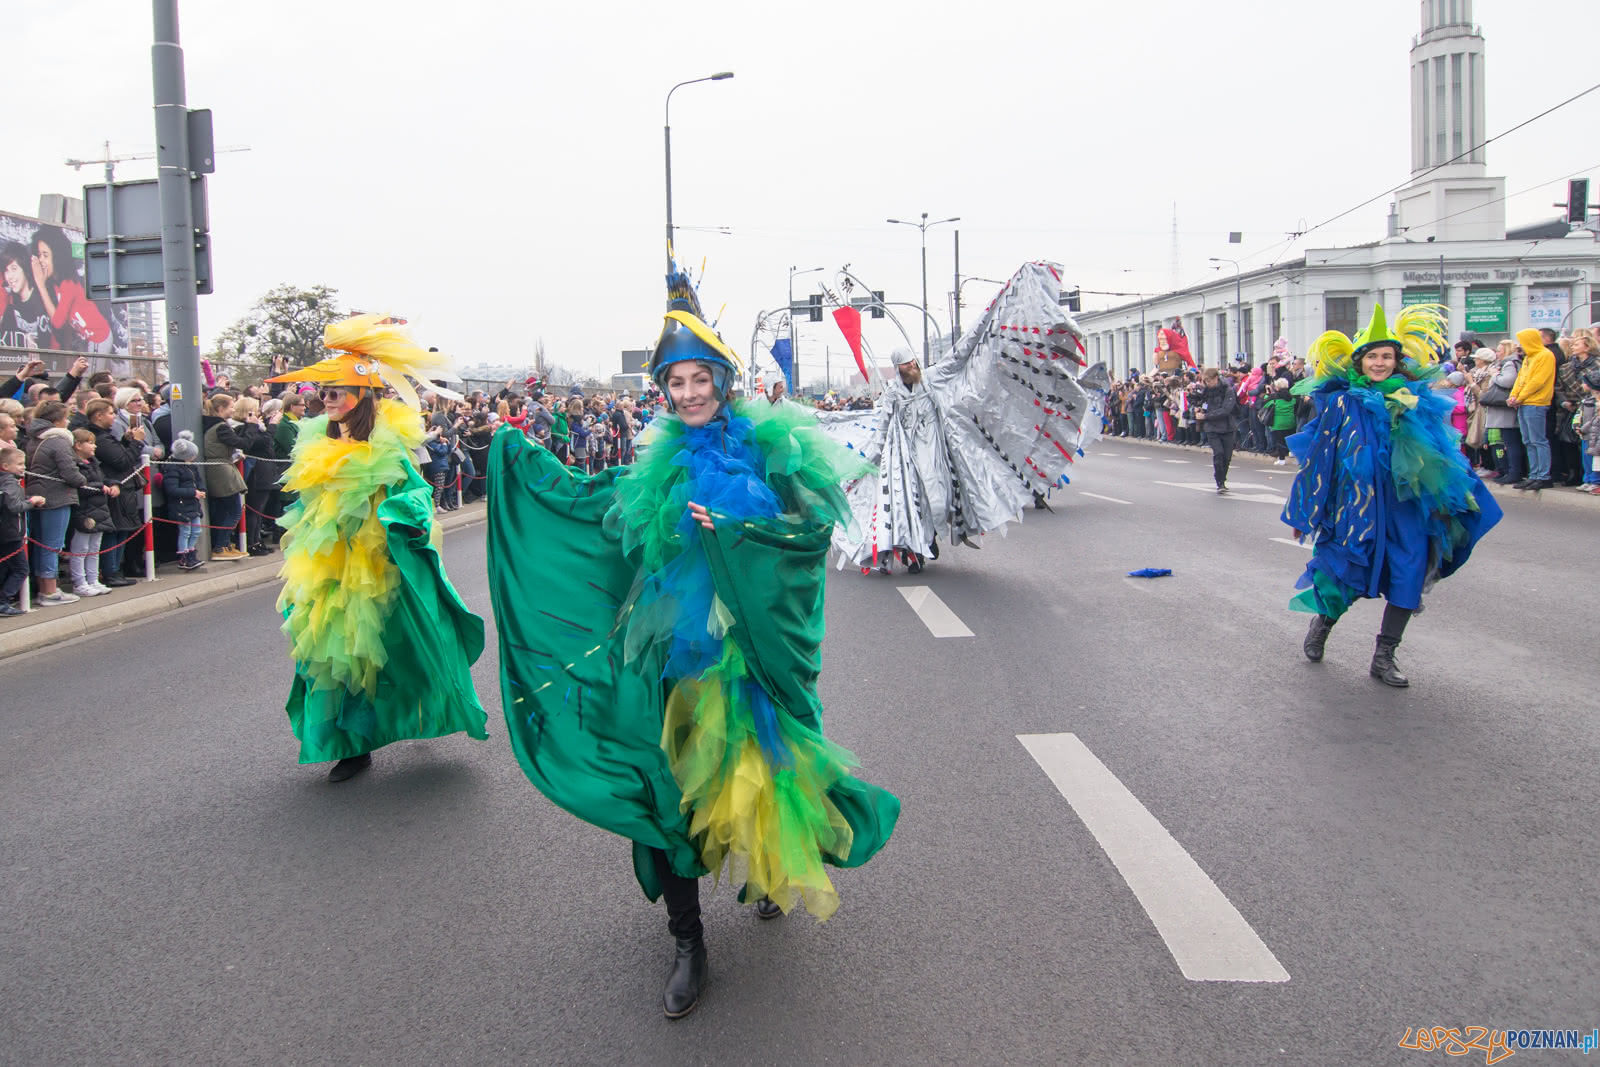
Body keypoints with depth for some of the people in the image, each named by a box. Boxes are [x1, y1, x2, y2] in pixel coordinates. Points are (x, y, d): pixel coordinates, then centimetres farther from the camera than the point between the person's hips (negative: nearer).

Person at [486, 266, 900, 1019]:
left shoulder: (769, 444, -2)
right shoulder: (660, 458, 8)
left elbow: (814, 521, -10)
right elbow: (590, 501, 22)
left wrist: (729, 529, -18)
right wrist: (521, 455, 25)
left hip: (746, 641, -3)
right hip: (671, 642, 3)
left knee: (755, 761, 9)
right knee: (665, 779, 1)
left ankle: (775, 869, 42)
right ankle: (687, 942, 14)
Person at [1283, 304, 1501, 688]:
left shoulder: (1417, 402, 5)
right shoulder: (1342, 403, -3)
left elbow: (1440, 455, 12)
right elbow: (1318, 456, -1)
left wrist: (1445, 502, 11)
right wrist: (1304, 512, -1)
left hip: (1406, 505, 3)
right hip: (1357, 504, -3)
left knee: (1408, 577, -1)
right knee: (1348, 575, 1)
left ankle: (1384, 657, 11)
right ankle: (1322, 621, 33)